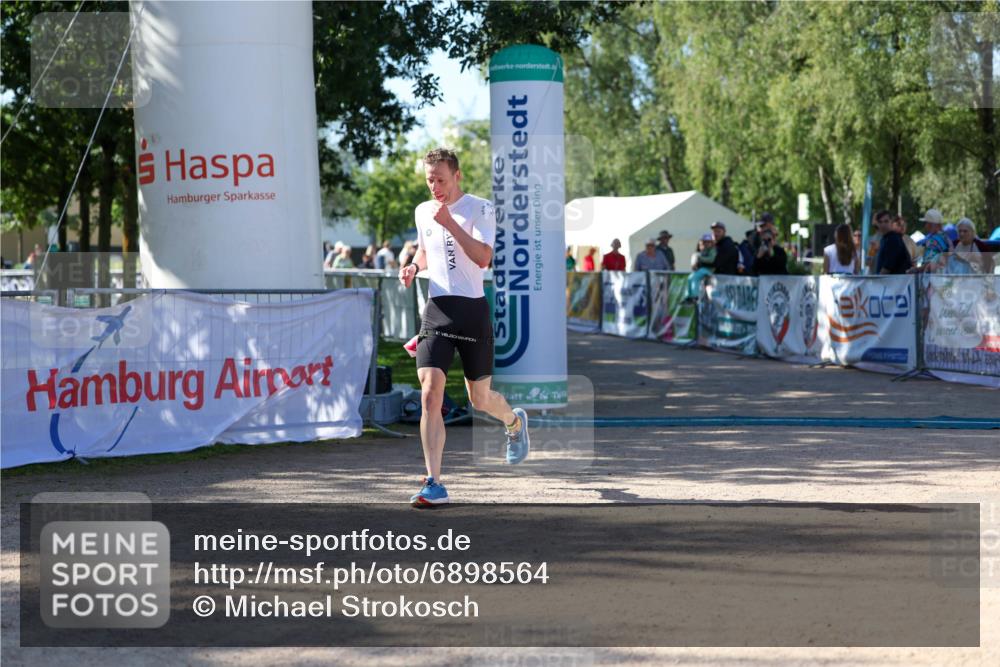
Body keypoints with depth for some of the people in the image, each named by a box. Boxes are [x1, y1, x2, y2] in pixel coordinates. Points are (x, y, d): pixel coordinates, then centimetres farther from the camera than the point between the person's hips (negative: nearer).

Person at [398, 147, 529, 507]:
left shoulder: (480, 208, -5)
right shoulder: (422, 212, 11)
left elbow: (483, 258, -18)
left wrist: (450, 223, -22)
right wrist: (414, 266, 8)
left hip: (472, 309, -3)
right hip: (437, 311, 3)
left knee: (479, 399, 9)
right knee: (430, 394, -14)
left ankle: (515, 421, 46)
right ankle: (434, 484, -14)